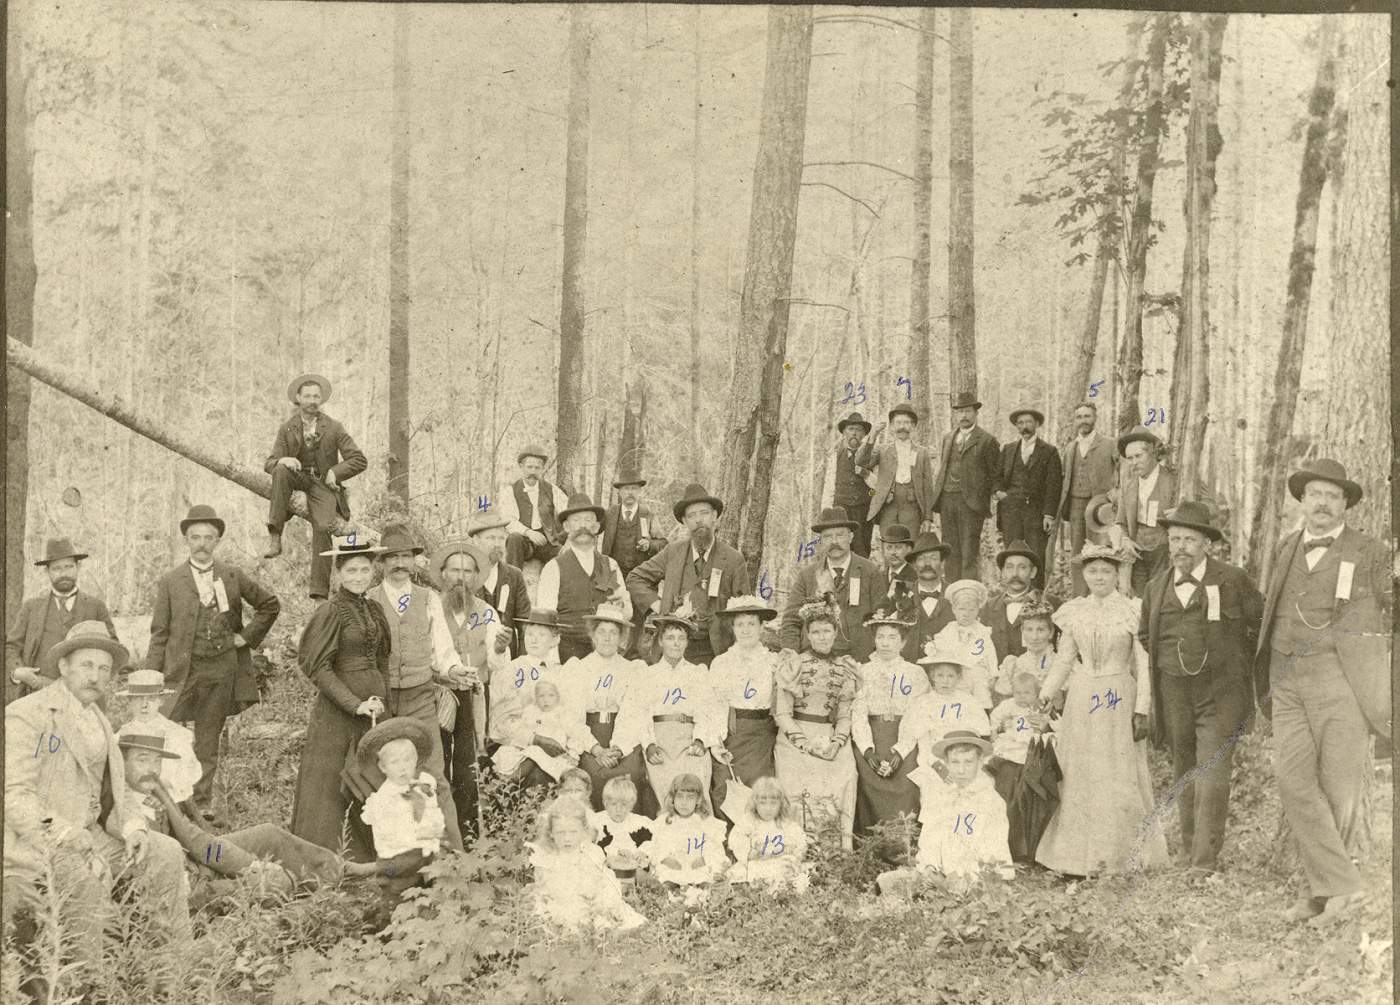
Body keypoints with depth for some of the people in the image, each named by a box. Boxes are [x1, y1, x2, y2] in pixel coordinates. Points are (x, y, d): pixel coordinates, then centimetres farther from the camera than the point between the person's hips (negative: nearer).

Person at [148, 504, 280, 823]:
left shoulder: (233, 576, 6)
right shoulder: (170, 581, 3)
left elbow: (270, 605, 17)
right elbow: (159, 634, 3)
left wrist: (248, 636, 6)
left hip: (222, 671, 1)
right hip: (181, 669, -1)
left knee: (208, 740, 8)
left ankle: (202, 802, 16)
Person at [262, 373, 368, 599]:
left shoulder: (333, 428, 4)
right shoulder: (287, 428, 7)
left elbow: (359, 460, 3)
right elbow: (270, 464, 1)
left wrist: (335, 473, -9)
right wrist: (283, 461, -22)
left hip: (323, 483, -2)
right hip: (298, 477, 2)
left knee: (323, 527, -25)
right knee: (281, 471, -32)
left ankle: (320, 593, -25)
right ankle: (275, 537, -35)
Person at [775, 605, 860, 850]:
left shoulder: (844, 669, 14)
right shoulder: (793, 665, 2)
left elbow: (845, 716, 14)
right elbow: (782, 714, -2)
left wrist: (837, 744, -4)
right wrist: (808, 745, -11)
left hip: (830, 740, 3)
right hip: (795, 739, -3)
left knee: (843, 779, -21)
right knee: (802, 789, -22)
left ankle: (845, 848, -17)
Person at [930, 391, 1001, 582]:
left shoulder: (987, 440, -1)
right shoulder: (948, 438, 17)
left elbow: (995, 473, 0)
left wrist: (982, 498, -2)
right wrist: (937, 497, 11)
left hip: (970, 501, -6)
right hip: (947, 499, 6)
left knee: (969, 554, -9)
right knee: (951, 552, 8)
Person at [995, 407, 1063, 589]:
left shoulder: (1049, 451, 4)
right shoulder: (1008, 449, 15)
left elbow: (1053, 485, -1)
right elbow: (998, 476, 24)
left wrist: (1049, 514, -9)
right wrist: (999, 490, 2)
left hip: (1036, 511, -2)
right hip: (1010, 509, 2)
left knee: (1037, 557, -6)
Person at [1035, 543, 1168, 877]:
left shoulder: (1132, 611, -2)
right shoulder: (1074, 613, 6)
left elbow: (1143, 664, -2)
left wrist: (1142, 710, -7)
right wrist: (1044, 695, 1)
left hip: (1119, 699, -3)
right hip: (1081, 699, 3)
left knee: (1120, 778, -1)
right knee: (1080, 777, 4)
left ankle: (1127, 856, 8)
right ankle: (1079, 857, 10)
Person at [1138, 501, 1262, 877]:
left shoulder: (1232, 581, -4)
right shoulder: (1156, 589, 7)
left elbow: (1261, 624, 7)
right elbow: (1145, 634, 24)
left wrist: (1235, 662, 9)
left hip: (1220, 694, -4)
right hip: (1174, 695, 4)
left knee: (1212, 775, -12)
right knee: (1184, 774, 12)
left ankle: (1205, 862, -10)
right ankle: (1187, 850, 23)